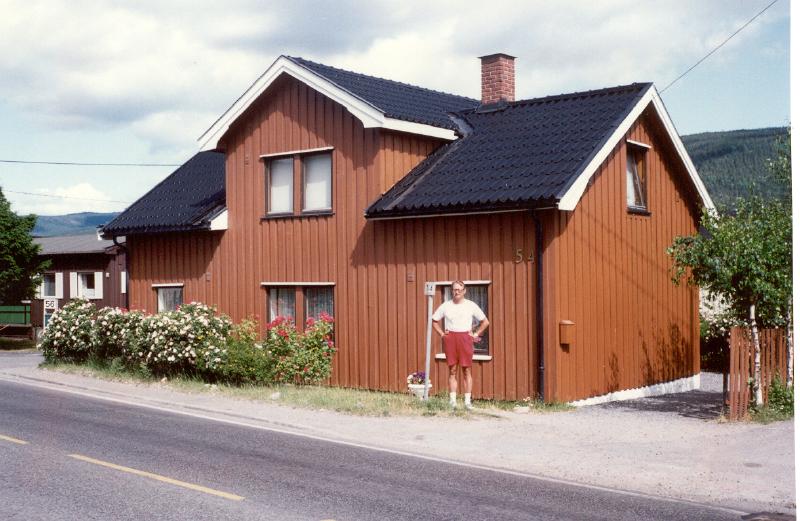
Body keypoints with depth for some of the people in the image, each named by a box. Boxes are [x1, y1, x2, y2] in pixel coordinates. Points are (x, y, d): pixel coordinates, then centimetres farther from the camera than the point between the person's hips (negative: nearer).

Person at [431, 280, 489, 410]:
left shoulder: (471, 306, 4)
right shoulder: (446, 306, 6)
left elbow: (485, 322, 10)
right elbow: (434, 320, 16)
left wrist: (475, 334, 2)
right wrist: (441, 333, 5)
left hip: (465, 338, -1)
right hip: (450, 338, 1)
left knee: (467, 370, -1)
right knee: (452, 371, 2)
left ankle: (467, 401, 2)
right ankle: (452, 400, 3)